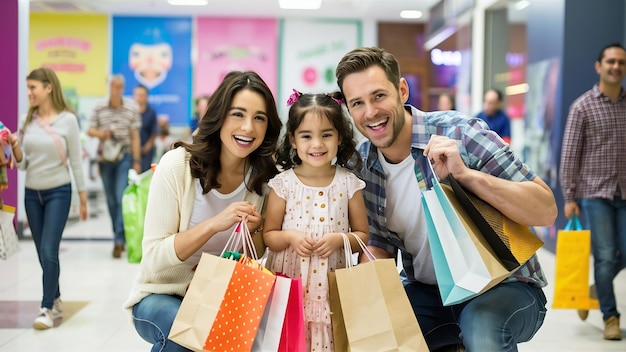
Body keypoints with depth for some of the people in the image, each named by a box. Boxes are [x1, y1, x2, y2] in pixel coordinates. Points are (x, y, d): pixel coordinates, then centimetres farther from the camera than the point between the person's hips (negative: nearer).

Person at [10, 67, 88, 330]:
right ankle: (56, 302, 23)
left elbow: (76, 161, -3)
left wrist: (83, 200, 0)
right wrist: (15, 148, -15)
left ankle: (47, 308, 3)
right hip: (31, 193, 4)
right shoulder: (27, 120, 3)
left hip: (58, 193, -4)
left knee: (49, 251, -8)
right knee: (43, 254, 9)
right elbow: (22, 164, 6)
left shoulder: (67, 120, -8)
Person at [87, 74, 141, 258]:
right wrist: (100, 133, -17)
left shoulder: (131, 108, -3)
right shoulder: (99, 108, 2)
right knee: (111, 200, 9)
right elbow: (90, 130, 7)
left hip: (124, 158, -3)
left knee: (122, 198, -12)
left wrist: (136, 160, -3)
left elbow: (135, 135, -1)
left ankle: (119, 240, -12)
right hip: (105, 159, 3)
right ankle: (120, 236, 21)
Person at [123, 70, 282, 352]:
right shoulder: (177, 165, -18)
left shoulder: (262, 175, -7)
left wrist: (252, 232, -19)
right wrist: (214, 225, -32)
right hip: (161, 294, -2)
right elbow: (154, 257, -19)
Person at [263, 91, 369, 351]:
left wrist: (339, 239, -14)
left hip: (332, 286, 1)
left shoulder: (348, 184, -2)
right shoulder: (282, 184, -4)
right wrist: (289, 237, -16)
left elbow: (363, 235, 4)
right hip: (289, 284, 0)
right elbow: (268, 235, 3)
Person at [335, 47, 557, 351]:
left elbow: (546, 212, -21)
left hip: (502, 285, -5)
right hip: (427, 292, 5)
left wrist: (464, 174, -33)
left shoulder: (460, 134, -19)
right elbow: (380, 243, 8)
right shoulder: (361, 164, -3)